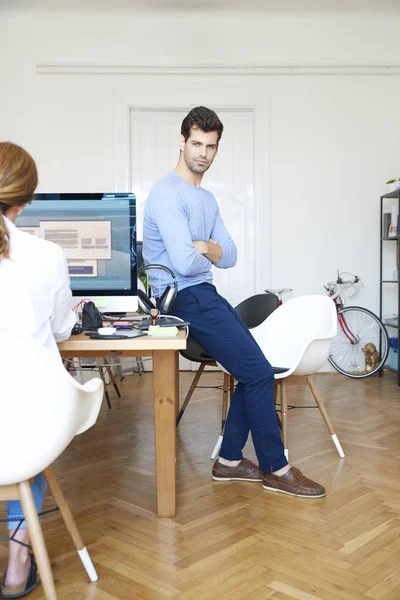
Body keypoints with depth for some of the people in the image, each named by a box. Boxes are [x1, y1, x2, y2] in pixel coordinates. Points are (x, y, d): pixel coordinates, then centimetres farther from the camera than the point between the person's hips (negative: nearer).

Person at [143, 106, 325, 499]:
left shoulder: (207, 199, 16)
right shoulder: (168, 194, -15)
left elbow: (230, 256, 10)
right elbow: (184, 263, -25)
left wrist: (205, 247, -12)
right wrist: (208, 256, -2)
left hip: (205, 296, 10)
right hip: (187, 299, -10)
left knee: (253, 370, 9)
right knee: (259, 373, -9)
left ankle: (230, 460, 18)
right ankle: (276, 470, 5)